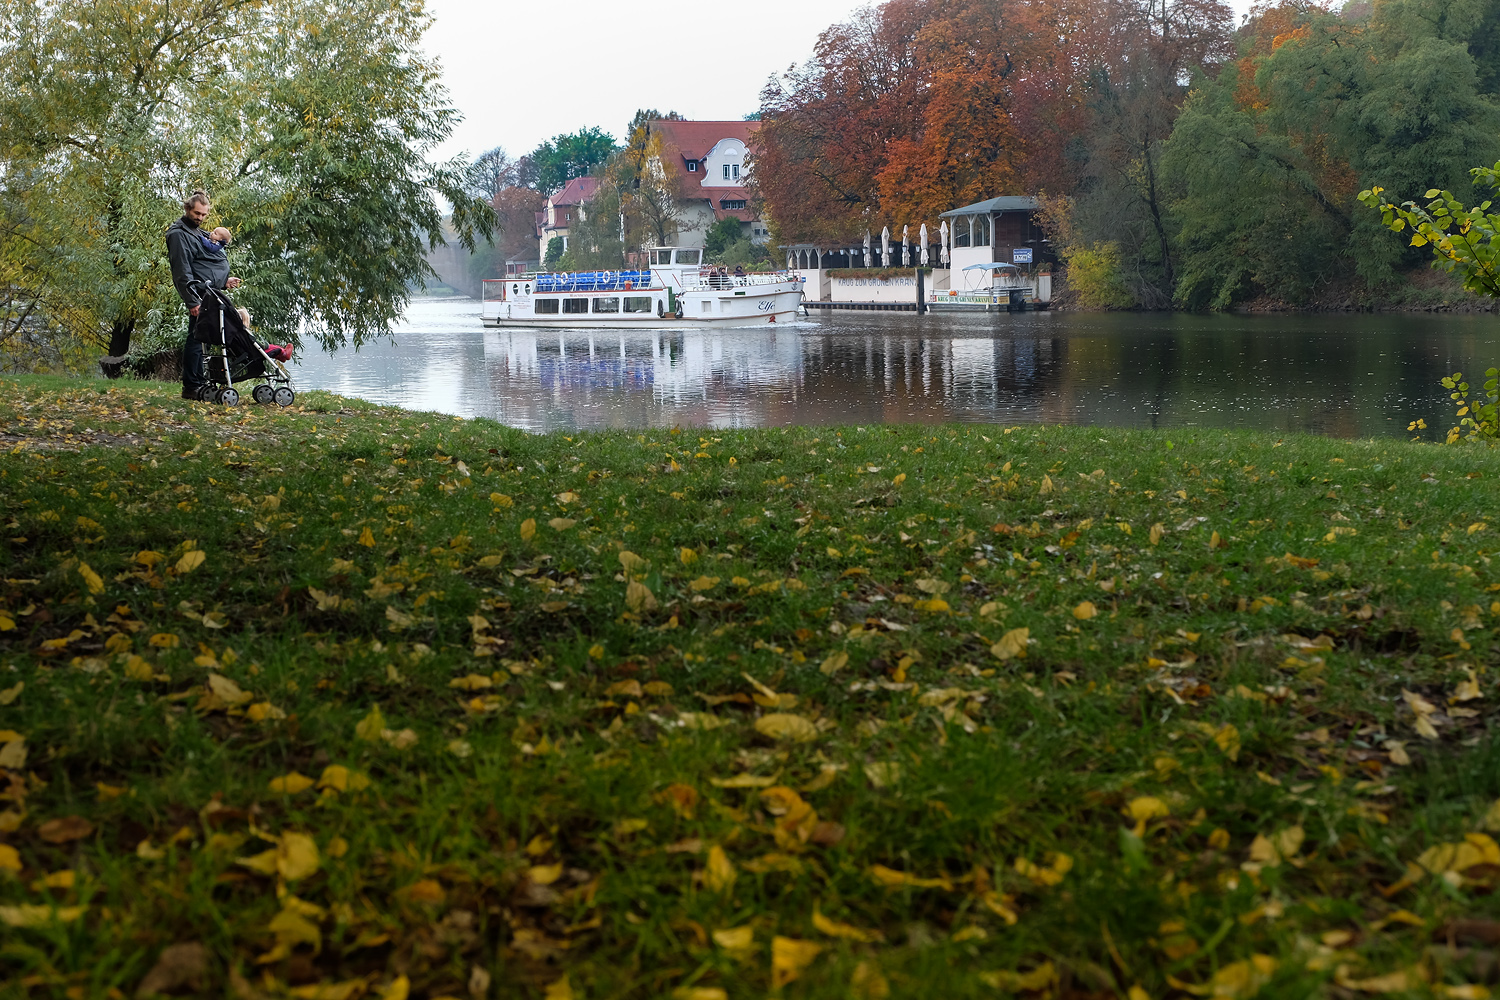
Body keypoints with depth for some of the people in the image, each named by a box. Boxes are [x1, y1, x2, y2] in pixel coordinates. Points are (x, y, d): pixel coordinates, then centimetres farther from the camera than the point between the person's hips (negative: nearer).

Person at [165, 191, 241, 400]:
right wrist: (192, 301, -23)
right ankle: (191, 387, -8)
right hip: (199, 296, -10)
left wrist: (225, 281, 14)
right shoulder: (179, 234, -8)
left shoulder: (198, 233, 23)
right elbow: (182, 271, -16)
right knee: (196, 338, -9)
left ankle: (199, 382, 17)